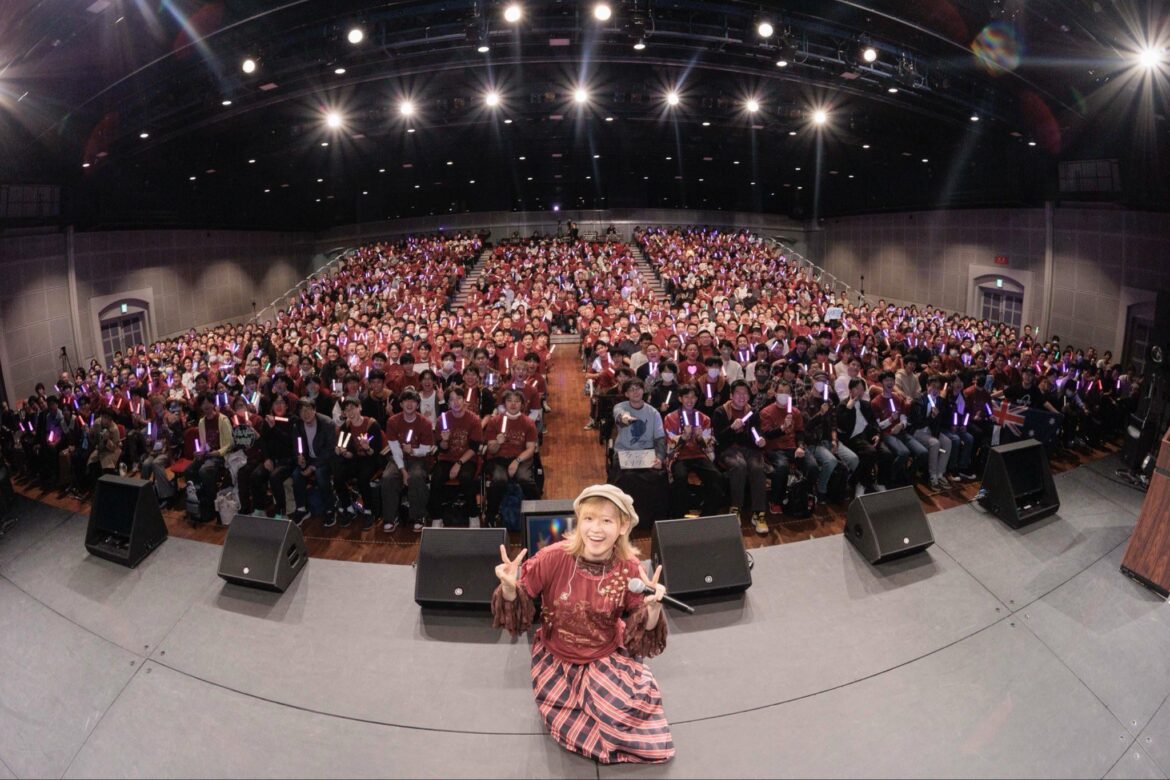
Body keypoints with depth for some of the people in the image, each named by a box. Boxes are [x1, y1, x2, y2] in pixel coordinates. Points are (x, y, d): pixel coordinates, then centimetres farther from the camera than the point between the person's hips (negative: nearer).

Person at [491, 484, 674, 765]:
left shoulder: (629, 569, -19)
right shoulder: (554, 558, -24)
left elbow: (642, 632, -10)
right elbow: (516, 609, -13)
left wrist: (654, 607, -31)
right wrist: (509, 588, -35)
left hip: (607, 657, 1)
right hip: (556, 658, 0)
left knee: (632, 706, -17)